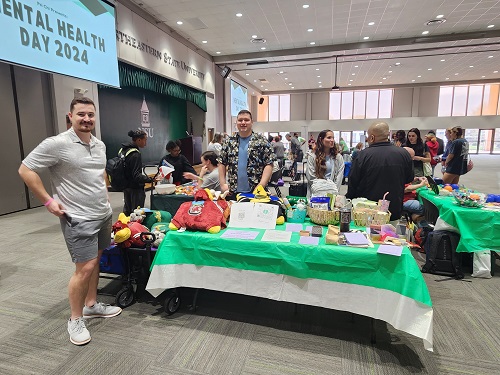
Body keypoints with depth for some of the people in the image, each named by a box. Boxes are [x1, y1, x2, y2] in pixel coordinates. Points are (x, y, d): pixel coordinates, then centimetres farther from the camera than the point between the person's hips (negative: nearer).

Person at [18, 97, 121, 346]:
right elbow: (25, 170, -11)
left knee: (95, 261, 17)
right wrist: (48, 201, -14)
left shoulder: (100, 145, 8)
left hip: (104, 214, 7)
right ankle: (75, 320, 15)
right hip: (79, 219, -7)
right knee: (85, 268, -5)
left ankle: (91, 305, 34)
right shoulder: (57, 144, -15)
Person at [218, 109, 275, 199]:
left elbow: (269, 164, -5)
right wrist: (223, 184, 2)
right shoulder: (229, 142, 8)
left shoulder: (261, 141, -1)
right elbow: (222, 164, 11)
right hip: (233, 192, 3)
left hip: (255, 192, -2)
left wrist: (261, 186, -14)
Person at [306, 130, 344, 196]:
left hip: (332, 191, 2)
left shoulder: (338, 157, 8)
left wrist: (334, 190, -7)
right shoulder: (312, 156, 2)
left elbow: (340, 176, 3)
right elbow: (310, 177, -1)